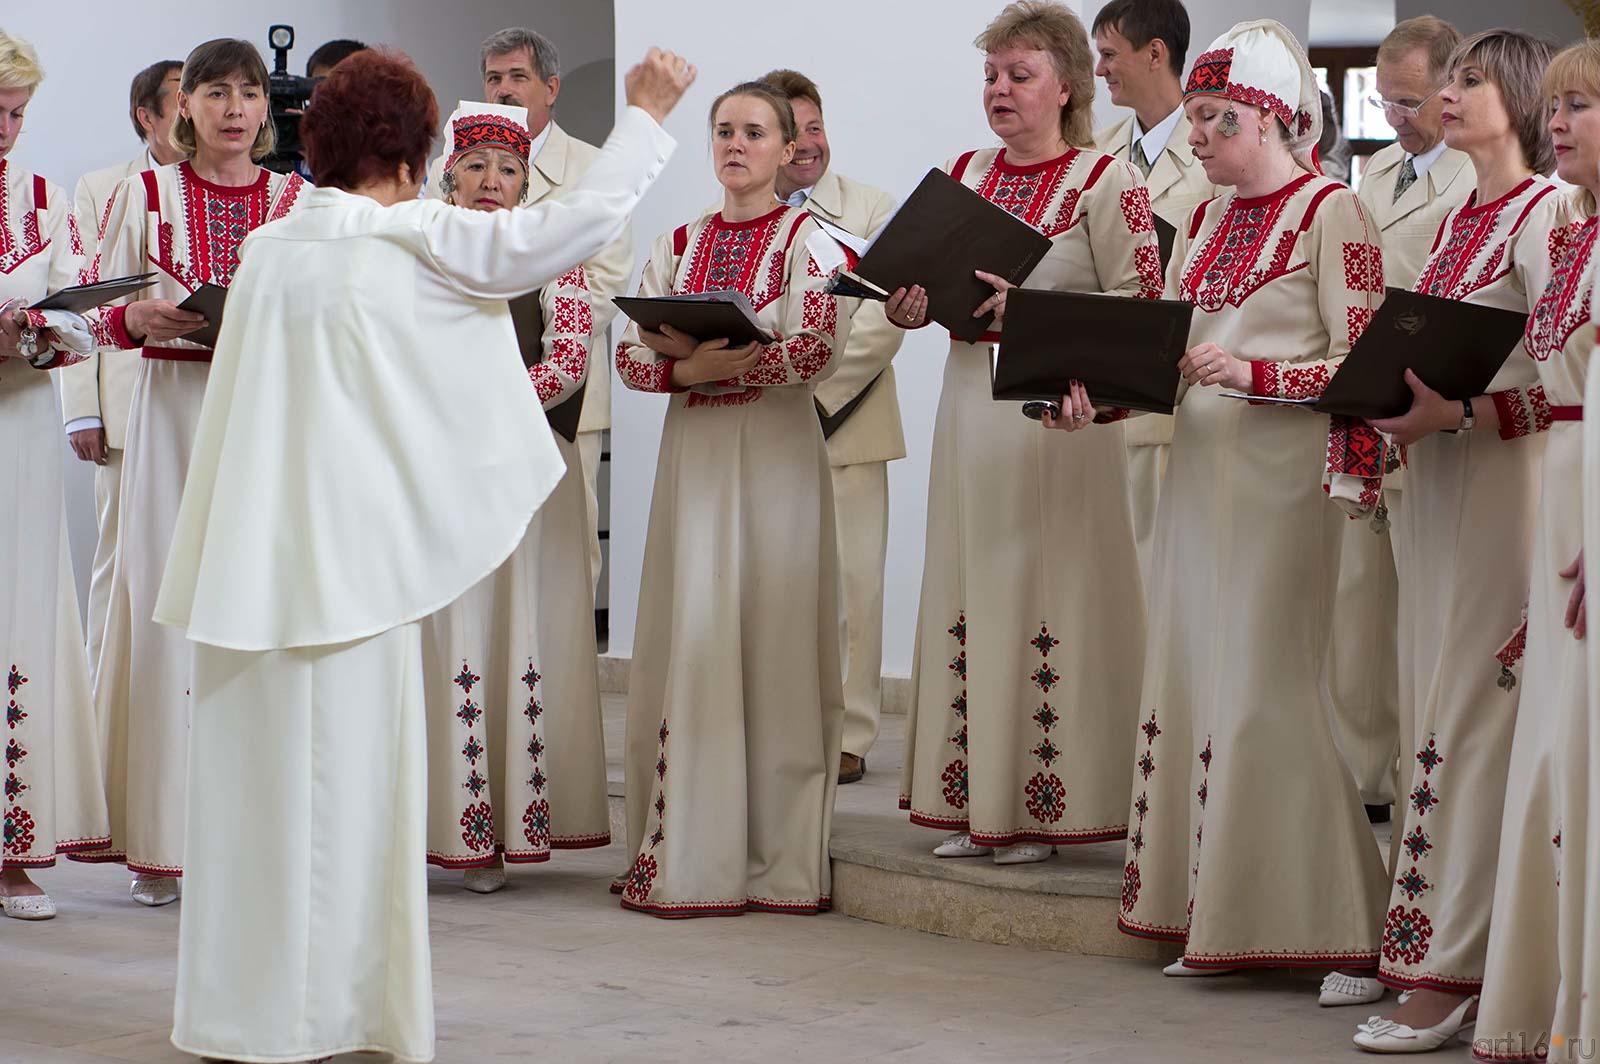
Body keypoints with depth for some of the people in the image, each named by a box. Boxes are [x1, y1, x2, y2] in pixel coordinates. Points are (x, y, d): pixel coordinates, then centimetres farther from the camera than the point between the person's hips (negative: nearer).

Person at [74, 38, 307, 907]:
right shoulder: (143, 196, 8)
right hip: (173, 418, -1)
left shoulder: (301, 201, 10)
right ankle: (163, 839, 0)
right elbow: (99, 314, 8)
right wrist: (142, 317, -13)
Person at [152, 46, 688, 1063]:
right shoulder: (416, 243, -9)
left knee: (253, 777, 11)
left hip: (246, 561, 6)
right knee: (342, 783, 2)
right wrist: (645, 114, 4)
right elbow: (583, 220, -9)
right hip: (346, 557, -6)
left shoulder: (267, 248, 9)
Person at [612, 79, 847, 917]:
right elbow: (631, 355, 7)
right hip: (693, 449, 4)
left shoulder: (808, 241, 0)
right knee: (690, 645, 1)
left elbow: (818, 348, -13)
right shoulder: (677, 246, 14)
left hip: (775, 450, -4)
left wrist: (710, 362, -17)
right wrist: (687, 369, -14)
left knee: (772, 643, -4)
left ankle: (780, 861, -1)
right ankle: (690, 853, 4)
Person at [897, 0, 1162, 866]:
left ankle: (1042, 806, 2)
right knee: (967, 595, 6)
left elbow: (1140, 305, -11)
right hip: (972, 411, 6)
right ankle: (975, 803, 12)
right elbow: (921, 287, 17)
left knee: (1046, 595, -5)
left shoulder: (1107, 181, -4)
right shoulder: (963, 174, 13)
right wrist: (909, 303, -6)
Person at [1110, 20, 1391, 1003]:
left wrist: (1253, 373, -22)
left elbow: (1361, 362, -13)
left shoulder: (1331, 213, -8)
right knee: (1197, 681, 6)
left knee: (1267, 689, -10)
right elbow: (1167, 350, 20)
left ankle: (1346, 931, -3)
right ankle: (1222, 922, 12)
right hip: (1203, 468, 8)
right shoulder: (1208, 221, 15)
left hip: (1285, 471, -8)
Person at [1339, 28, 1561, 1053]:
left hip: (1505, 480, -9)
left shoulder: (1546, 211, -8)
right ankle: (1450, 953, 10)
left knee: (1471, 716, -8)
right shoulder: (1458, 219, 17)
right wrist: (1400, 402, 3)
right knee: (1440, 709, 7)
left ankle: (1448, 969, -7)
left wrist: (1459, 411, -22)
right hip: (1437, 479, 9)